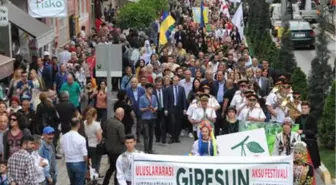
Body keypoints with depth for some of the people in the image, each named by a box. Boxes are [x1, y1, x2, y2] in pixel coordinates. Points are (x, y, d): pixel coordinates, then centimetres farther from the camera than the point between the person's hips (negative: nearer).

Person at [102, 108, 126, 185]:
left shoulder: (109, 121, -4)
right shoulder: (120, 125, -26)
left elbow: (104, 131, 9)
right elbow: (123, 139, -24)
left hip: (109, 149, 7)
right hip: (118, 150, -7)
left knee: (112, 167, 24)